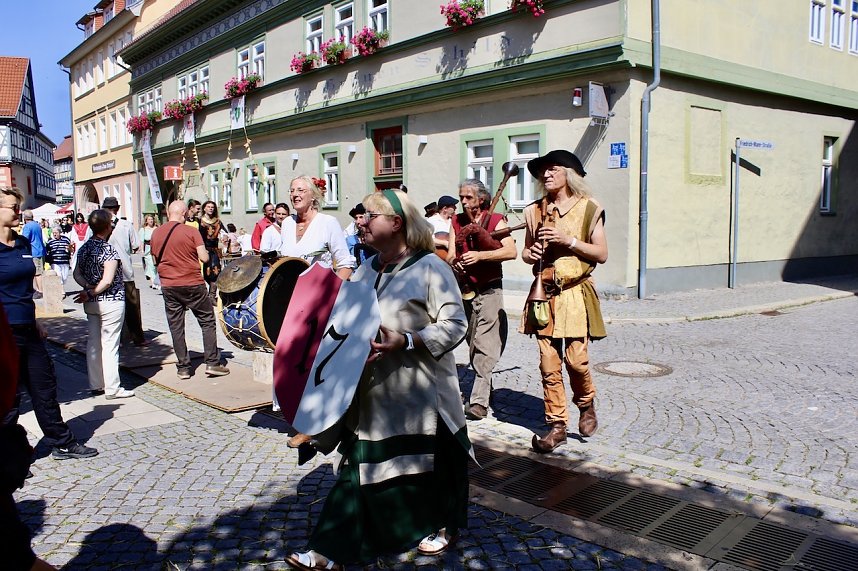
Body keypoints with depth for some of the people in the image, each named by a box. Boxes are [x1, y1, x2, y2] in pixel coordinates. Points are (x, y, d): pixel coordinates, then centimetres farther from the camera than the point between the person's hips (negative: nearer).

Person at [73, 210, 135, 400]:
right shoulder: (109, 249, -16)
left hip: (91, 304, 8)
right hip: (111, 302, -8)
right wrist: (91, 293, -9)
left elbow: (77, 274, 8)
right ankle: (112, 388, 3)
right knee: (110, 345, -2)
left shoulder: (84, 248, 7)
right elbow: (107, 280, -21)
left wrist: (89, 288, -5)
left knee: (93, 342, 13)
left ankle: (96, 385, 21)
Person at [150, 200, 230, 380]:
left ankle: (183, 367, 12)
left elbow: (156, 260, 12)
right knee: (207, 321, 8)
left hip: (168, 286, 3)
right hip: (193, 284, -3)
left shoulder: (156, 233, 4)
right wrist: (204, 252, 9)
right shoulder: (192, 232, -8)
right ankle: (212, 363, 5)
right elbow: (204, 258, -12)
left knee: (176, 327, 9)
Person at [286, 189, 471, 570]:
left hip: (417, 394, -6)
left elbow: (454, 325, -17)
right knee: (360, 468, 10)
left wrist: (403, 342, -26)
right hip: (371, 391, 6)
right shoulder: (367, 270, 12)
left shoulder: (430, 268, -11)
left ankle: (442, 526, 38)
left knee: (426, 463, 12)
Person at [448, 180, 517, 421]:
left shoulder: (495, 220, -4)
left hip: (489, 291, -5)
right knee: (472, 345, 13)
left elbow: (511, 251, -17)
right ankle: (484, 386, 30)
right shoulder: (457, 222, 10)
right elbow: (451, 254, 4)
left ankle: (479, 401, -14)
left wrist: (480, 255, -25)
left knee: (485, 347, -11)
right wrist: (455, 262, -19)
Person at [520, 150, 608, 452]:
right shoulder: (534, 210, 10)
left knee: (576, 358, -6)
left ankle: (586, 405, 25)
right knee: (549, 364, 1)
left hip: (575, 294, -3)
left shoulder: (588, 208, 1)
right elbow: (526, 251, 19)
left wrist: (568, 240, -14)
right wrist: (530, 254, -5)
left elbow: (602, 254, -2)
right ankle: (557, 425, 13)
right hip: (544, 294, 3)